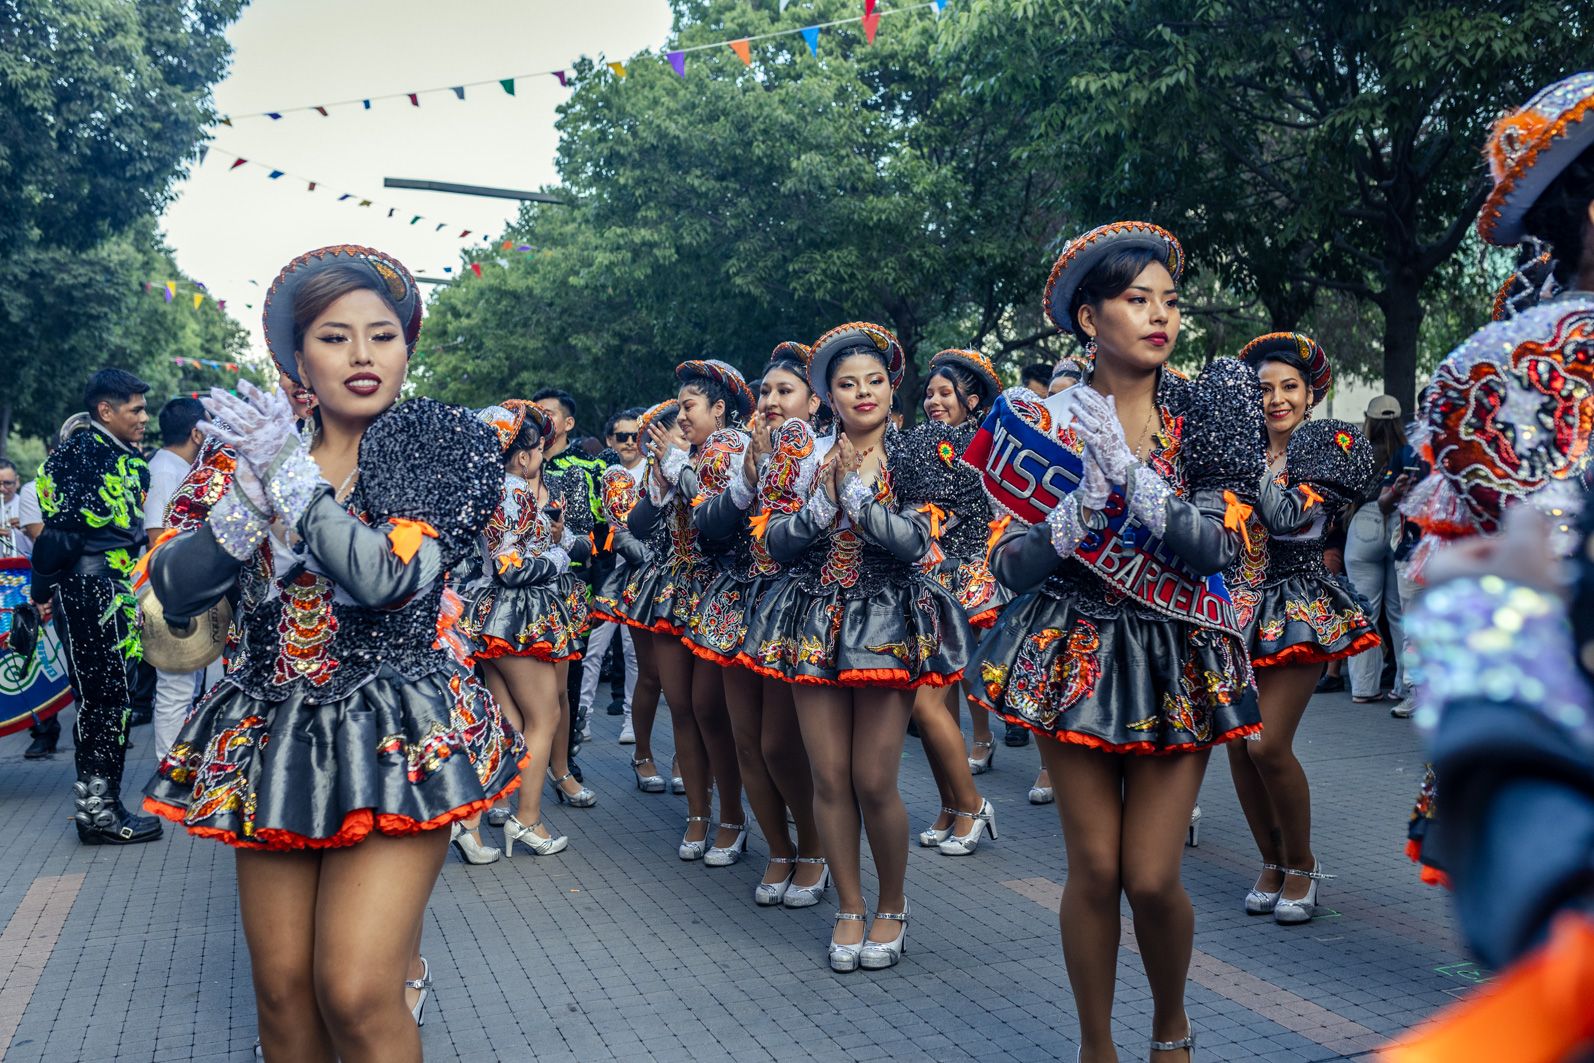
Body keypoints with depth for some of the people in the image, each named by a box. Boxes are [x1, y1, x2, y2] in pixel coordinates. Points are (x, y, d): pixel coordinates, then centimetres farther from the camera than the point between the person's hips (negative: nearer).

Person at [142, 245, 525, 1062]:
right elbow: (174, 589, 2)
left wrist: (289, 475, -11)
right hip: (273, 740, 5)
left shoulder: (445, 443, -3)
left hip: (392, 737, -4)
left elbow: (389, 576, -18)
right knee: (281, 995, 7)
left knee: (355, 996, -12)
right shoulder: (257, 454, 10)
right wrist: (252, 496, -14)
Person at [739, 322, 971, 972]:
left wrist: (856, 489, -16)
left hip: (888, 624, -2)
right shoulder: (805, 454, 7)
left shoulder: (913, 458, 1)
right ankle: (851, 909, 20)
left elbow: (912, 541, -13)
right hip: (815, 624, 3)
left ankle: (893, 906, 18)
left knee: (874, 782, -5)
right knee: (828, 779, 3)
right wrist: (826, 496, -12)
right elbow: (778, 543, 0)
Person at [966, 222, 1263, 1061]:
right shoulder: (1049, 422, -1)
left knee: (1153, 878, -2)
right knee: (1094, 868, 0)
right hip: (1076, 650, 0)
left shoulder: (1203, 417, 1)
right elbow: (1010, 566, -5)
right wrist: (1088, 503, -20)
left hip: (1177, 656, 1)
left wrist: (1128, 468, -22)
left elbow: (1215, 546, -12)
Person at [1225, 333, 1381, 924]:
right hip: (1238, 603, 4)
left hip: (1296, 606, -4)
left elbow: (1289, 515, -16)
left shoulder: (1331, 446, -2)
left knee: (1268, 745, -12)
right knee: (1236, 741, 2)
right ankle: (1271, 862, 21)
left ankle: (1301, 864, 10)